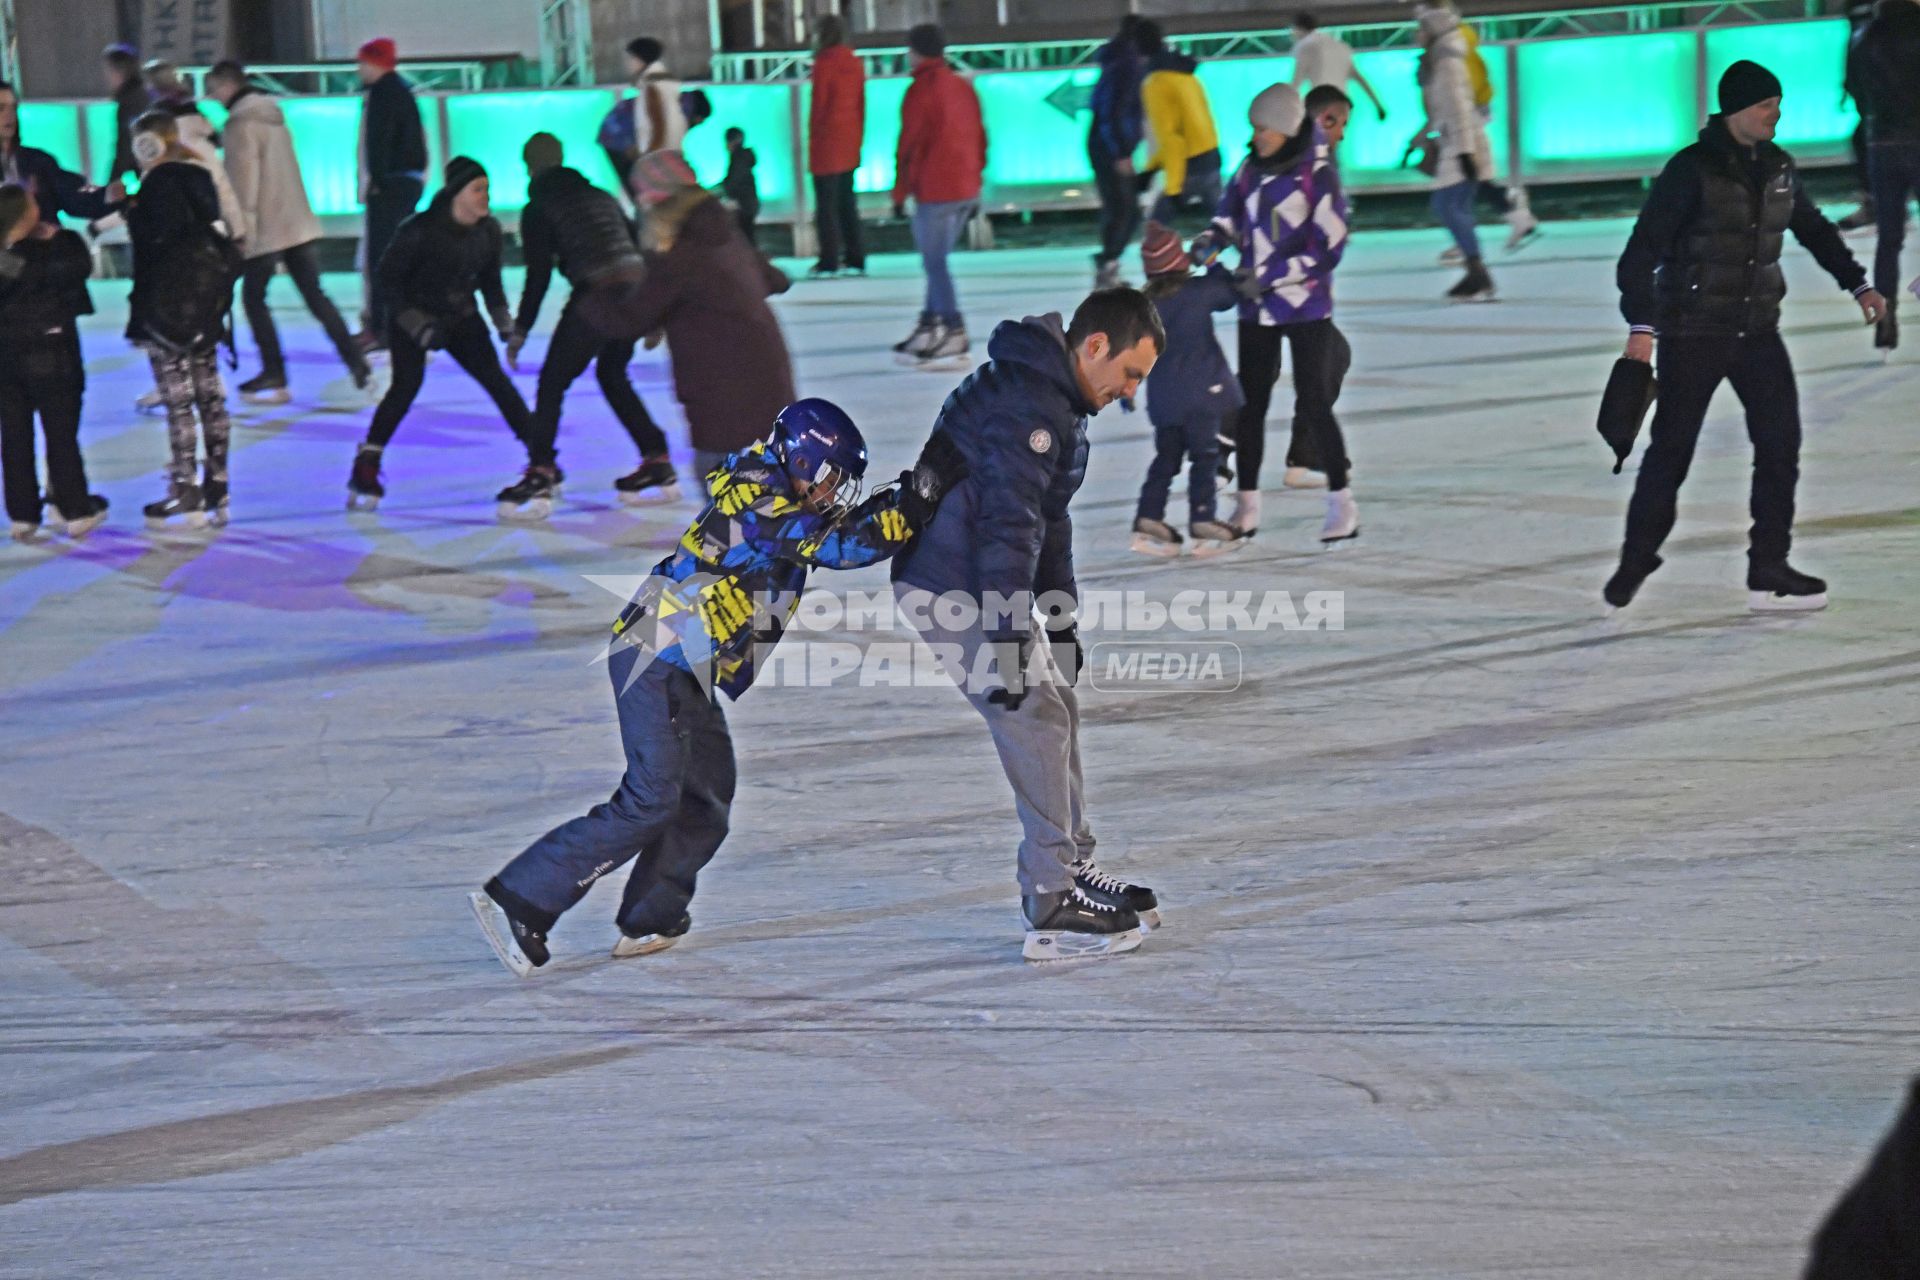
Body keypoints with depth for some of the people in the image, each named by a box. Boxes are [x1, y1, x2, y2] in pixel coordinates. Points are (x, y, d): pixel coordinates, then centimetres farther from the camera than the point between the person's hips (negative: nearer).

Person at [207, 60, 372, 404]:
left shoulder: (242, 124, -13)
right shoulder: (273, 115, 15)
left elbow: (244, 181, -17)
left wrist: (244, 230, -15)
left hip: (267, 231, -8)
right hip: (301, 225, 8)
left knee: (253, 298, 5)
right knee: (315, 295, 10)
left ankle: (274, 376, 2)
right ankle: (357, 363, 2)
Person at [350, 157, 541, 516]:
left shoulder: (488, 230, -6)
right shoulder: (419, 231, -24)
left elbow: (490, 280, 9)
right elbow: (386, 279, -17)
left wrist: (502, 318, -5)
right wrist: (417, 325, -23)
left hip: (461, 317, 4)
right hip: (411, 315, -4)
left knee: (494, 377, -9)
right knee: (407, 382, -21)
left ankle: (542, 463, -6)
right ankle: (366, 466, -7)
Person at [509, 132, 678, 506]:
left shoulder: (538, 209, 5)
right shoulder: (601, 197, 23)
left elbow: (538, 275, -2)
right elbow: (637, 246, 24)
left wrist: (520, 330, 3)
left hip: (598, 294, -6)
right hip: (638, 288, 6)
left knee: (552, 381, 4)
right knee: (612, 374, 25)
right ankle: (658, 462, 22)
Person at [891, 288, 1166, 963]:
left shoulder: (1058, 396, 12)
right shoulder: (1026, 402, -23)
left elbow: (1047, 516, 22)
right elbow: (1007, 524, -27)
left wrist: (1061, 617, 26)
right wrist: (1010, 641, -28)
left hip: (987, 582, 10)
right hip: (951, 590, -10)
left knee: (1057, 704, 16)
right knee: (1036, 722, -9)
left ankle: (1073, 869, 26)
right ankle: (1053, 908, -6)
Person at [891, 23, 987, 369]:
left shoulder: (921, 90, -11)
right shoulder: (963, 87, 13)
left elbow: (910, 144, -11)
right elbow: (979, 137, 16)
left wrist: (900, 194, -3)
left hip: (934, 192, -8)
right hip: (966, 190, 8)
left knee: (935, 263, -4)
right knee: (935, 260, 17)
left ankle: (954, 337, -9)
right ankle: (929, 328, 20)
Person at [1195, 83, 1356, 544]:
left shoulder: (1318, 177, -15)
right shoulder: (1251, 168, 3)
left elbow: (1328, 250, -18)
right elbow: (1231, 214, 17)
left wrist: (1267, 275, -20)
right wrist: (1211, 242, -5)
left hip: (1307, 306, -6)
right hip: (1257, 309, 6)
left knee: (1313, 406, -6)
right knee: (1249, 403, 7)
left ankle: (1342, 506, 4)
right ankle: (1246, 507, 16)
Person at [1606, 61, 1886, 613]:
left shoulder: (1777, 168, 5)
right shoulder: (1692, 170, -14)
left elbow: (1815, 230, 22)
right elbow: (1643, 248, -16)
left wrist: (1857, 284, 20)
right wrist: (1640, 325, -22)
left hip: (1757, 330, 6)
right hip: (1692, 334, -6)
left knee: (1780, 442, -3)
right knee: (1671, 449, 1)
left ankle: (1769, 568, 4)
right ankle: (1637, 558, 19)